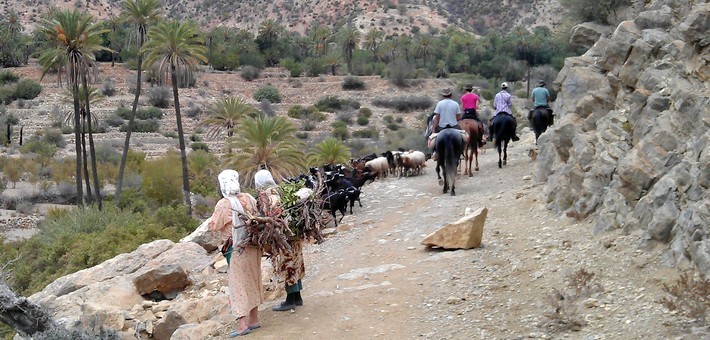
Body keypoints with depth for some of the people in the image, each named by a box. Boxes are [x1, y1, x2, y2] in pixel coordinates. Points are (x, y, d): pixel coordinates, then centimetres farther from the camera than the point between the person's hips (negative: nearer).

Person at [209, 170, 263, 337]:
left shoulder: (223, 204, -16)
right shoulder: (248, 198, 0)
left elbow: (214, 226, -10)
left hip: (237, 249, -6)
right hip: (253, 246, 6)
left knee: (238, 284, 1)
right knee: (252, 281, 16)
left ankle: (243, 324, -1)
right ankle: (254, 319, 24)